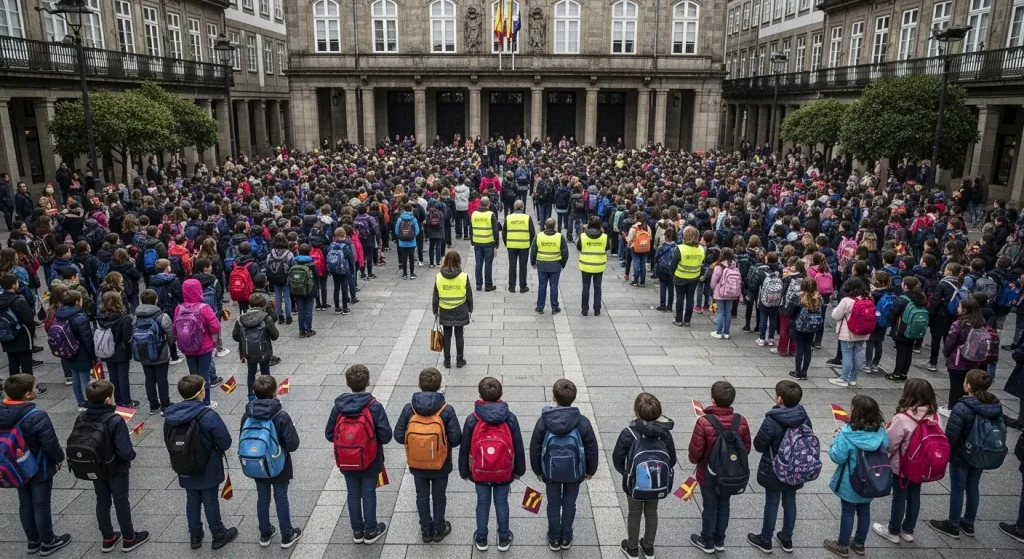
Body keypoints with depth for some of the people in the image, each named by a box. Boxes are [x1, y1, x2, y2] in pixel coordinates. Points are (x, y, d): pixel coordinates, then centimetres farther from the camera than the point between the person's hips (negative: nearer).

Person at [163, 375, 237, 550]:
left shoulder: (170, 414, -9)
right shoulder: (208, 415, -27)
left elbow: (168, 440, 5)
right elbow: (226, 443, -20)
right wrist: (215, 447, 3)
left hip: (184, 470, 5)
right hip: (208, 470, -4)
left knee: (192, 501, 21)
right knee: (210, 502, 12)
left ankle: (195, 536, 36)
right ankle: (219, 536, 29)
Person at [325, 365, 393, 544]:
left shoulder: (338, 406, -10)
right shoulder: (374, 406, -19)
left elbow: (329, 435, -3)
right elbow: (386, 436, -19)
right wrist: (373, 437, 2)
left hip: (346, 462, 3)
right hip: (370, 461, -3)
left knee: (353, 495, 17)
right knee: (368, 495, 13)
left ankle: (357, 531, 31)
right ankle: (370, 531, 27)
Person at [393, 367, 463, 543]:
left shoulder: (409, 409, -16)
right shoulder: (447, 410, -20)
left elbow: (399, 436, -10)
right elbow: (456, 439, -18)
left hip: (417, 464, 1)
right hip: (440, 465, -1)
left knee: (422, 496, 22)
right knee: (439, 496, 20)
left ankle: (426, 530, 37)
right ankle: (438, 529, 36)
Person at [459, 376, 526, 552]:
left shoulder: (472, 419, -15)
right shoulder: (510, 418, -13)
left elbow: (464, 449, -6)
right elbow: (518, 447, -4)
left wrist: (464, 471, 9)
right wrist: (519, 470, 10)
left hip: (480, 472, 0)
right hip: (504, 472, 0)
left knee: (483, 503, 16)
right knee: (501, 503, 16)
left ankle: (481, 539, 31)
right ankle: (504, 539, 30)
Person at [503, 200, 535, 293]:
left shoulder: (508, 218, -4)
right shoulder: (528, 218, -7)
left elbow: (504, 233, 2)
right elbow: (532, 233, -3)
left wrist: (506, 244, 15)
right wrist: (530, 243, 11)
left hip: (511, 246, 1)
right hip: (524, 246, -1)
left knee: (512, 266, 9)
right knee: (523, 267, 7)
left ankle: (511, 287, 14)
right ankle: (523, 287, 13)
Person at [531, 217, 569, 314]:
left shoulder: (538, 236, -7)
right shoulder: (560, 237, -9)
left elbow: (533, 251, 0)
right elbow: (565, 253, -3)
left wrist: (533, 263, 14)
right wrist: (563, 264, 11)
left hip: (541, 266, 1)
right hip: (555, 266, -1)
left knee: (542, 286, 9)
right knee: (554, 286, 8)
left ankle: (540, 308, 16)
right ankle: (554, 308, 15)